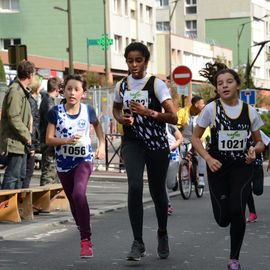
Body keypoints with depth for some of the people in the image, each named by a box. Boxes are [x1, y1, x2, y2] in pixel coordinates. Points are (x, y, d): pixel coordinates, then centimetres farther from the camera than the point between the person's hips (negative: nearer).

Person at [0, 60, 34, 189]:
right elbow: (13, 118, -21)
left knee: (21, 174, 15)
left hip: (21, 143, 11)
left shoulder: (22, 90, 18)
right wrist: (26, 137, -16)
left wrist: (27, 136, 13)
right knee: (12, 175, -8)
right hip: (14, 142, -11)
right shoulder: (15, 91, -16)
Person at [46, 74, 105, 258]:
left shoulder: (88, 111, -4)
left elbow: (97, 124, 20)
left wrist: (102, 144, 10)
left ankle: (86, 240, -23)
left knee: (79, 193, -24)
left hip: (84, 159, -2)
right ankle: (83, 230, 39)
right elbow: (49, 139, -6)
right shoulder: (56, 112, -7)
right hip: (63, 162, 2)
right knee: (72, 200, 13)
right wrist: (67, 141, -23)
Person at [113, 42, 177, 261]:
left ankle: (162, 233, 38)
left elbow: (173, 117, -12)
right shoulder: (121, 86, 5)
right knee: (135, 186, -20)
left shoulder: (156, 84, -7)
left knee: (157, 191, 9)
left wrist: (147, 112, -22)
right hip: (132, 143, 2)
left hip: (157, 144, -2)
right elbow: (116, 108, 25)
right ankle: (138, 243, -15)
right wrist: (121, 118, 2)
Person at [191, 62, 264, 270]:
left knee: (237, 211, -17)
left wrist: (254, 150, -14)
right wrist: (208, 158, -13)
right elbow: (195, 138, 2)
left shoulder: (250, 112, -2)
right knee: (223, 219, -2)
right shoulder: (211, 109, -6)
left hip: (242, 167, 0)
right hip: (218, 167, 0)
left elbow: (260, 142, 9)